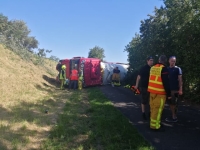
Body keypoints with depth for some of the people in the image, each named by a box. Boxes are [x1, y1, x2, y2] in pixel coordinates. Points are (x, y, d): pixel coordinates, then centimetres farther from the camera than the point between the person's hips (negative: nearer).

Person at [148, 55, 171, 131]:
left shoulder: (152, 68, 10)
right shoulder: (164, 69, -14)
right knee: (158, 109, -1)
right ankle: (155, 125, 4)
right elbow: (166, 82, -17)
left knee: (153, 108, 15)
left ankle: (154, 122, 27)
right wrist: (168, 94, -11)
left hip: (152, 90, 8)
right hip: (160, 92, -8)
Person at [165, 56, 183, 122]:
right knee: (170, 103, 10)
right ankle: (172, 115, 22)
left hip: (175, 89, -5)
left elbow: (180, 80, -7)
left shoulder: (178, 69, -4)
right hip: (168, 89, 5)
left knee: (174, 103, -1)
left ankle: (174, 117, 10)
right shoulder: (167, 69, 10)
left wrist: (180, 89, -14)